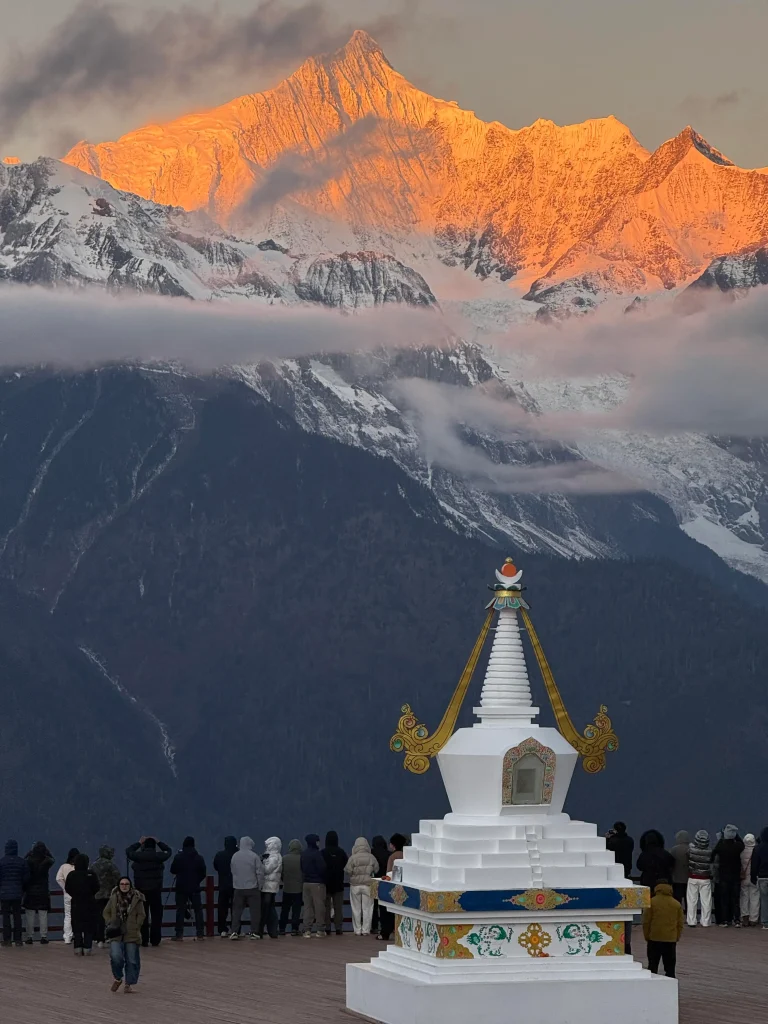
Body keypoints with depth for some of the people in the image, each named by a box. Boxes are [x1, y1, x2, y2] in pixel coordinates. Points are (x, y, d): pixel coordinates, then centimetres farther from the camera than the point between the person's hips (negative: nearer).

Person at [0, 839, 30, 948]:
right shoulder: (22, 862, -1)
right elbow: (26, 878, 2)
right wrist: (22, 890, 17)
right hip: (17, 893, 2)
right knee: (17, 916, 7)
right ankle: (17, 939, 6)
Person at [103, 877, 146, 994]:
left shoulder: (136, 898, -1)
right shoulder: (113, 898, 5)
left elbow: (141, 915, 0)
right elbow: (106, 912, 13)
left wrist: (135, 927, -9)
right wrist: (110, 924, -2)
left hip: (132, 935, -1)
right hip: (116, 935, 1)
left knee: (132, 960, 3)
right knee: (116, 957, -16)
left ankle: (129, 984, 18)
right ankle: (118, 979, 10)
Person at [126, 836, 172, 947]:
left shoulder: (138, 856, -5)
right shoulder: (158, 856, -5)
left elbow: (128, 851, 15)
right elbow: (169, 851, 13)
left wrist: (139, 843, 19)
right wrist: (159, 842, 17)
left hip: (141, 890, 0)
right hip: (155, 890, 0)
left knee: (143, 916, 6)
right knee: (156, 916, 6)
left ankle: (144, 940, 4)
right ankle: (155, 940, 3)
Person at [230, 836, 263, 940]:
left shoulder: (235, 856, 4)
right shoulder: (254, 856, -9)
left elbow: (233, 871, 13)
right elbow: (260, 872, -9)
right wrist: (259, 886, 2)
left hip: (238, 888, 3)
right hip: (252, 887, -3)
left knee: (237, 910, 7)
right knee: (255, 911, 4)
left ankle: (234, 932, 1)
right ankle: (254, 932, 1)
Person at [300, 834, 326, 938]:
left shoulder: (303, 853, 9)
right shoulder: (316, 854, -13)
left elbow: (301, 868, 14)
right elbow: (322, 868, -16)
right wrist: (323, 879, 0)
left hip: (306, 882, 7)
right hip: (317, 883, -7)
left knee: (307, 907, 9)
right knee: (319, 906, -1)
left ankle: (307, 930, 5)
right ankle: (319, 930, -1)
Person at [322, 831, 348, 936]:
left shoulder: (323, 853, -11)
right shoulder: (341, 852, -5)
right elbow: (347, 865, -1)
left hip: (326, 883, -1)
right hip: (338, 883, 1)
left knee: (326, 906, 5)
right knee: (338, 907, 6)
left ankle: (327, 928, 2)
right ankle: (338, 928, 2)